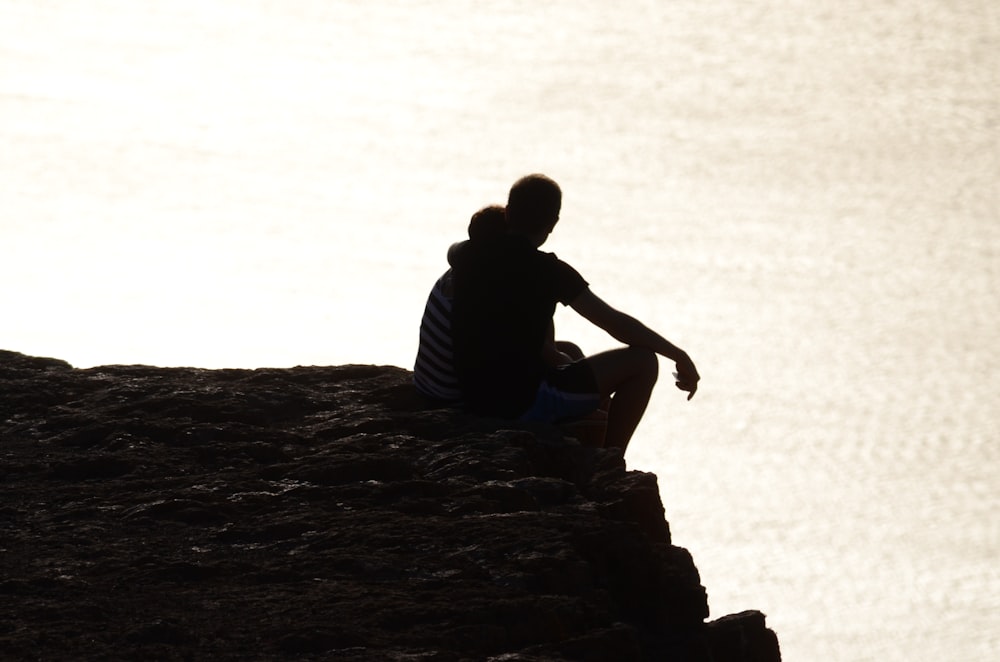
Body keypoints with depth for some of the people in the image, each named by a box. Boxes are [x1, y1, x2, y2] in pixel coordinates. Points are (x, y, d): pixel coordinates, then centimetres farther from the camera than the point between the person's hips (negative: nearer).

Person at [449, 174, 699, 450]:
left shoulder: (466, 256, 2)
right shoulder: (547, 270, -14)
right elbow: (615, 324, -12)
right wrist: (679, 356, -4)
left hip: (474, 399, 8)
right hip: (525, 404, -8)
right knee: (642, 361, -1)